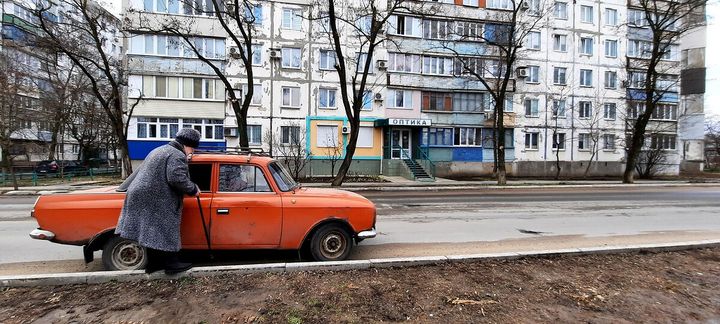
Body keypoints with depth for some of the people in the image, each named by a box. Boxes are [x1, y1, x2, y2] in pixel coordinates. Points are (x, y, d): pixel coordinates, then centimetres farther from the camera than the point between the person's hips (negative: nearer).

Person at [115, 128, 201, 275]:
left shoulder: (160, 150, 20)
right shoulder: (177, 156, -13)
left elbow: (139, 172, 28)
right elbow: (177, 179, -26)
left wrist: (128, 187, 36)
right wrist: (193, 189, -13)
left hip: (141, 196, 10)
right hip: (157, 202, -10)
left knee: (153, 232, 15)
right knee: (164, 232, -2)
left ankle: (153, 263, 23)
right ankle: (170, 263, 5)